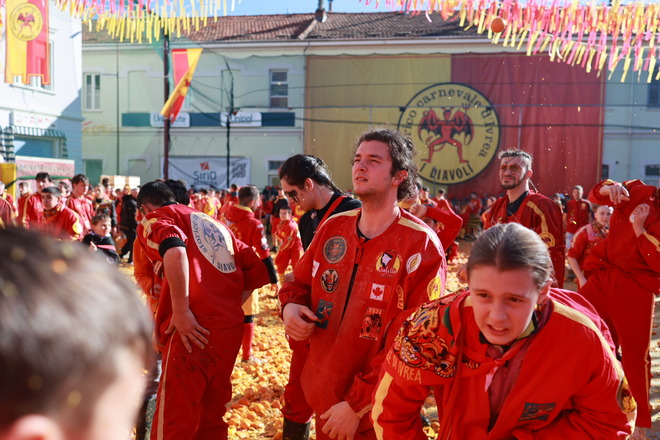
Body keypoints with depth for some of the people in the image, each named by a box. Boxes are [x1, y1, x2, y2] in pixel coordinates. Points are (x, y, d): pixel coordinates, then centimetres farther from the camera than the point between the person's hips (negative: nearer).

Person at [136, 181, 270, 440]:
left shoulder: (155, 217, 7)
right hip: (232, 328, 7)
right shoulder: (216, 224, 27)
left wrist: (180, 311, -17)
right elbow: (258, 272, 19)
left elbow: (174, 251, -18)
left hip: (195, 329, -7)